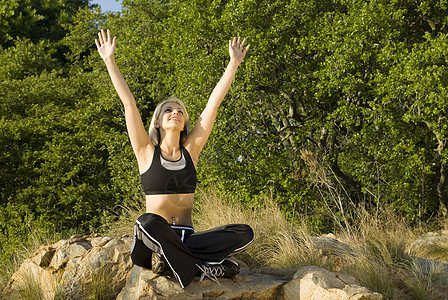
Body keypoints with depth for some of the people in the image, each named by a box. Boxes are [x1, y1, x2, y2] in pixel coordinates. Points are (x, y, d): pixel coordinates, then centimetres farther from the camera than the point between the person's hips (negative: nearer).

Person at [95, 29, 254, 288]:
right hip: (153, 242, -3)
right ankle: (202, 267, -24)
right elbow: (128, 102, -1)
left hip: (184, 239, 3)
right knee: (149, 222, -39)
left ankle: (169, 260, -18)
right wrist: (110, 61, -4)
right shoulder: (147, 152, 4)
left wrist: (234, 63, 8)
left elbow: (215, 102, 8)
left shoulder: (191, 150, 10)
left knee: (244, 234, -19)